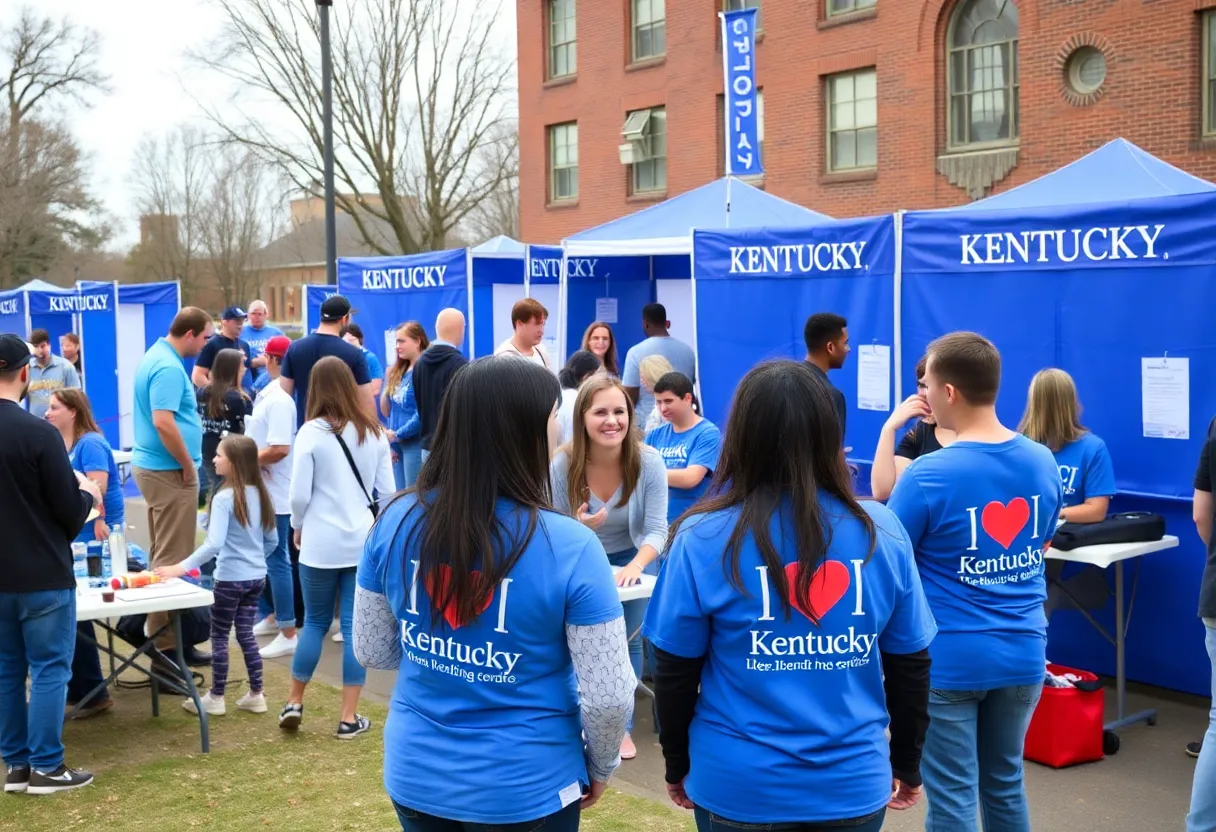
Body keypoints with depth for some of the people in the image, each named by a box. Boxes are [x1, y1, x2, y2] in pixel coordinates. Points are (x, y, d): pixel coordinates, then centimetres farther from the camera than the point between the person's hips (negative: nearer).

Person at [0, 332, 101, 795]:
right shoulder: (38, 433, -18)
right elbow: (70, 510, -13)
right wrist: (87, 494, 8)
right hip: (43, 574, -6)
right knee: (49, 669, 4)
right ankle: (46, 767, 7)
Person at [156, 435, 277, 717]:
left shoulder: (224, 497, -18)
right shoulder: (259, 494, 4)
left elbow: (214, 544, -26)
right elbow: (272, 540, 12)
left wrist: (181, 568, -25)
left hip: (231, 579, -7)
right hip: (256, 577, 7)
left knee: (219, 636, 7)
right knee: (246, 634, 14)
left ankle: (216, 698, 15)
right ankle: (256, 695, 18)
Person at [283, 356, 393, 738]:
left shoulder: (311, 432, -8)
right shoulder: (374, 433, 3)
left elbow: (299, 494, -8)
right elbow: (387, 491, 3)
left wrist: (298, 527, 10)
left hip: (321, 544, -2)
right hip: (364, 542, 2)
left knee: (315, 621, 14)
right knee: (355, 625, 5)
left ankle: (294, 703, 23)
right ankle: (349, 717, 8)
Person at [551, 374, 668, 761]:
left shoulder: (648, 461, -24)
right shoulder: (562, 464, -23)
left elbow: (657, 529, -22)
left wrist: (635, 567, -40)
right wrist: (577, 527, -38)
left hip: (633, 560, 0)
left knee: (625, 639, -7)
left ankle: (621, 725, 14)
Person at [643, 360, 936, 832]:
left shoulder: (703, 539, -14)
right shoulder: (881, 532, -8)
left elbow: (675, 673, -5)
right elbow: (912, 666, 1)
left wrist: (677, 766, 10)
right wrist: (907, 764, 15)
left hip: (740, 786, -2)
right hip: (854, 783, 2)